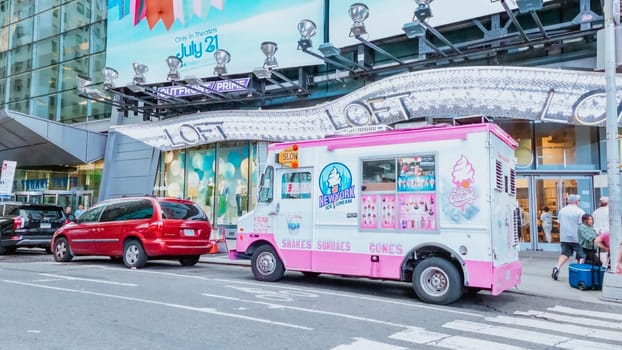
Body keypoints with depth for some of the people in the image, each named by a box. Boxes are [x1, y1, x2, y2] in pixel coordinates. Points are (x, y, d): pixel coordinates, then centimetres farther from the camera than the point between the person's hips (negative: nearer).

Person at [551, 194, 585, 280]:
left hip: (564, 237, 5)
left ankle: (557, 267, -7)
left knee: (565, 254, 12)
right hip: (576, 238, -5)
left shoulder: (562, 210, 9)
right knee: (581, 256, 9)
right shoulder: (580, 211, -8)